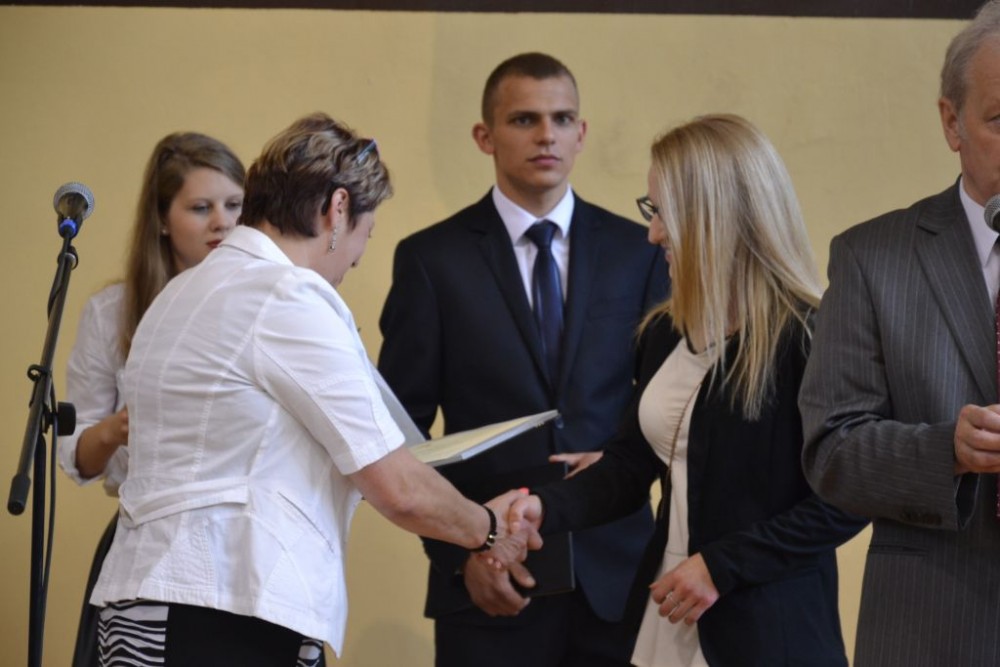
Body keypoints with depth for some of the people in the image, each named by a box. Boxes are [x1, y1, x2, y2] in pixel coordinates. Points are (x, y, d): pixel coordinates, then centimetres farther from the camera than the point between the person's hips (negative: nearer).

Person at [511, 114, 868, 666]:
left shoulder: (809, 335, -14)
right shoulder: (665, 332, 8)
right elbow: (631, 464, 11)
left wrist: (722, 565, -17)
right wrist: (547, 507, -6)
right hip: (667, 619, 7)